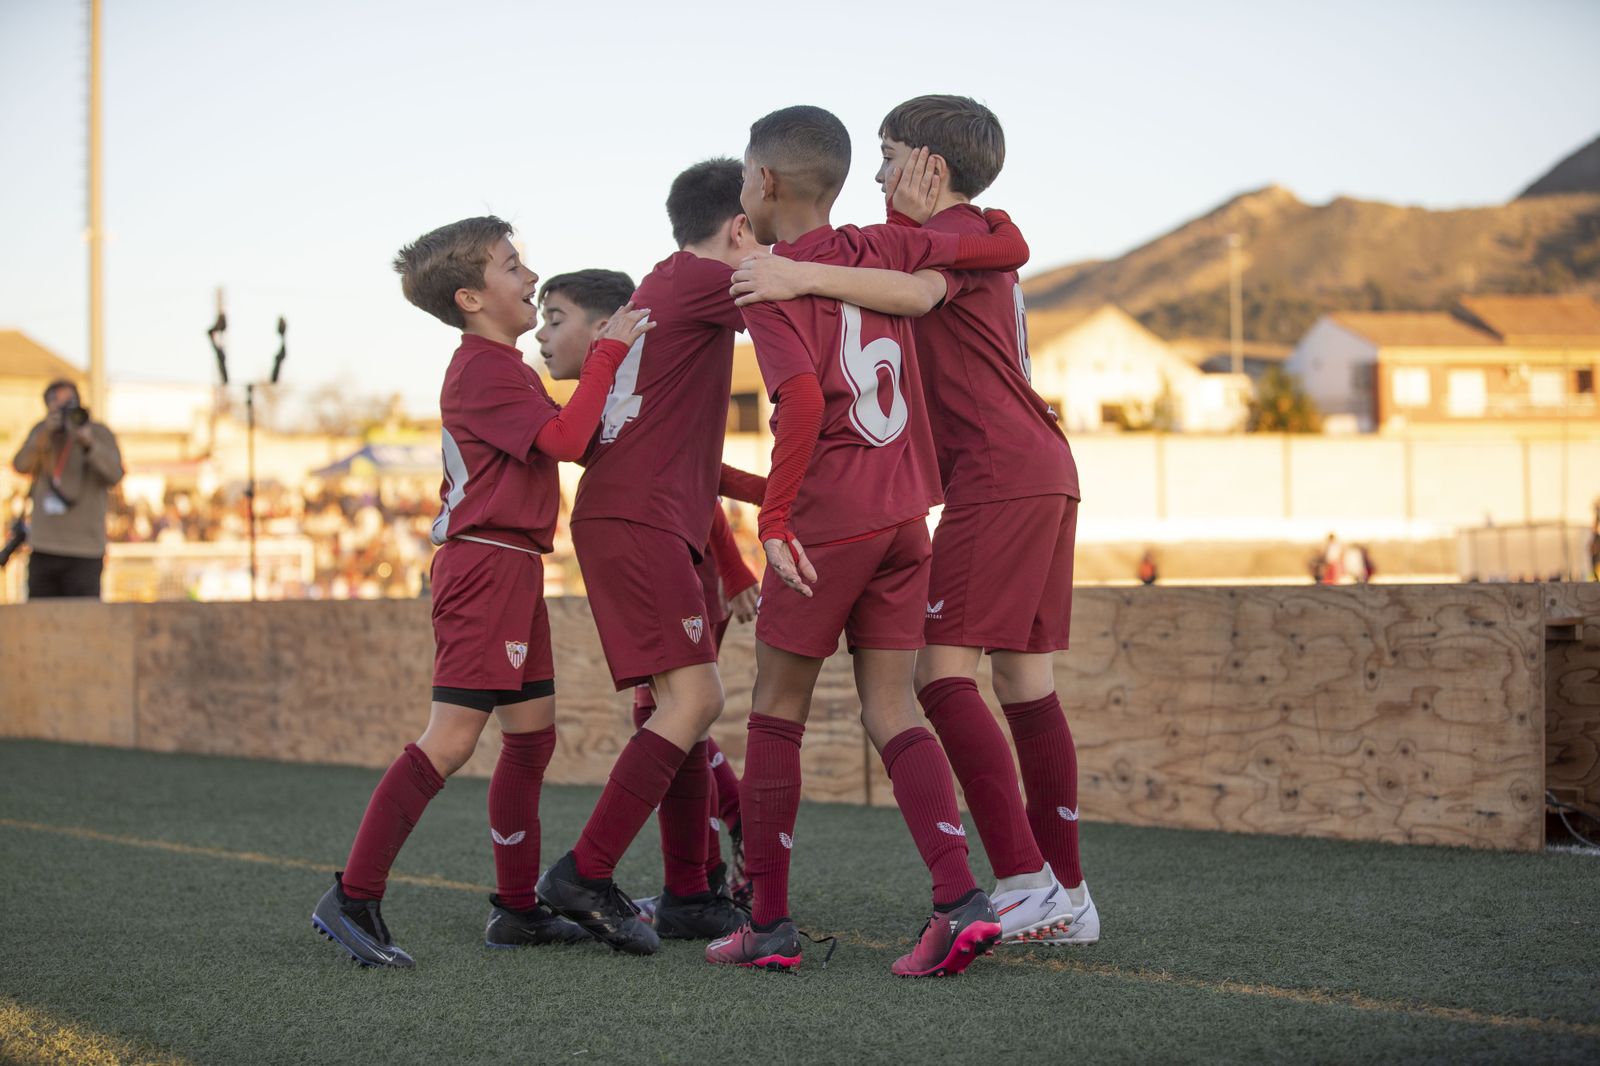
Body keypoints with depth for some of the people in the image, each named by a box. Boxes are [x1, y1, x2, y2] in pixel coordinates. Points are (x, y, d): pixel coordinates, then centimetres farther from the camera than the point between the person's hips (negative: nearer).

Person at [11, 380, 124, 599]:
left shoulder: (100, 433, 1)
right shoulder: (41, 432, 11)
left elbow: (115, 474, -13)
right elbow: (21, 466, -4)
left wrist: (89, 444, -28)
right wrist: (45, 433, -18)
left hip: (85, 550, -4)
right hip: (43, 549, 4)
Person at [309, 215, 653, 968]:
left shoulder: (500, 365, 21)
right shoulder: (483, 369, -12)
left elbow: (562, 439, 24)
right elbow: (564, 439, -22)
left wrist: (607, 354, 17)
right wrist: (608, 353, -16)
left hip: (511, 568, 11)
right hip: (486, 563, -11)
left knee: (533, 734, 11)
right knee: (450, 739, -14)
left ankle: (517, 910, 16)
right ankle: (353, 899, -14)